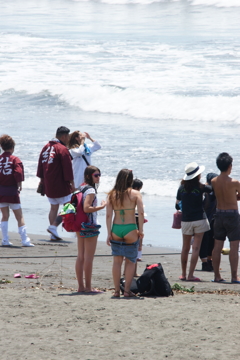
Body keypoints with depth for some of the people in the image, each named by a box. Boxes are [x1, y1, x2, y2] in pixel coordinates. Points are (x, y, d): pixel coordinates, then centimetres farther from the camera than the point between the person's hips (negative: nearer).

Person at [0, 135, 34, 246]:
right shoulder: (15, 159, -9)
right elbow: (18, 173, -18)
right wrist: (19, 186, -5)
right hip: (12, 191, -4)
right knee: (19, 216, 2)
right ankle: (25, 240, 0)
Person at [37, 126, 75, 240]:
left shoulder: (46, 147, 11)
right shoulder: (62, 149, -14)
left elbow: (41, 164, 18)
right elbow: (67, 168, -16)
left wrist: (42, 180, 25)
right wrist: (72, 183, -10)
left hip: (48, 185, 8)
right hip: (60, 186, -8)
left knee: (54, 207, 14)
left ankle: (54, 235, 13)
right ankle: (53, 226, -12)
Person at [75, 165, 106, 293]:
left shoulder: (81, 188, 11)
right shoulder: (90, 190, -16)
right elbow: (86, 208, -25)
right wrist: (102, 206, -16)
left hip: (80, 226, 9)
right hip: (90, 226, -9)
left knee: (80, 257, 10)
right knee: (89, 258, -4)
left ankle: (81, 286, 14)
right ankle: (88, 287, -2)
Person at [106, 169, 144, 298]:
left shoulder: (111, 195, 2)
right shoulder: (135, 194, -3)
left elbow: (108, 215, -3)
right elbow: (141, 212, -12)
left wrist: (109, 233, -1)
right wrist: (141, 230, -5)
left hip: (116, 229, 2)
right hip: (130, 230, -2)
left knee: (117, 261, 11)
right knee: (130, 261, 10)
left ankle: (116, 290, 10)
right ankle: (127, 290, 6)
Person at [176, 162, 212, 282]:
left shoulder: (182, 188, 2)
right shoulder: (200, 187, -8)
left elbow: (177, 204, 11)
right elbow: (212, 188, 8)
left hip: (186, 221, 3)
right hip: (199, 220, -3)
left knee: (185, 248, 13)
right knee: (196, 248, -3)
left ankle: (183, 274, 20)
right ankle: (190, 275, -7)